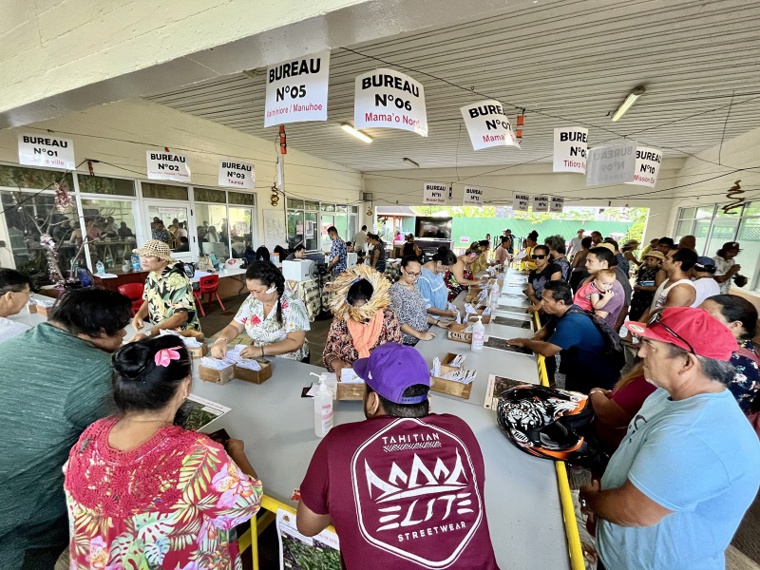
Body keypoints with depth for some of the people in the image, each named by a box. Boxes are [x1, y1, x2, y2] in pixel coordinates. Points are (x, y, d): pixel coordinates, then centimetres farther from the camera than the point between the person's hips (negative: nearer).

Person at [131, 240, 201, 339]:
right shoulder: (152, 275, 2)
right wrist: (139, 315, -2)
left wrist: (148, 334, -30)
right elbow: (149, 300, 17)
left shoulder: (177, 280, -22)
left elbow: (181, 316, -26)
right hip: (159, 332, 7)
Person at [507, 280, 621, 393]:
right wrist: (532, 340, -13)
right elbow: (546, 330, 9)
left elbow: (547, 350, -38)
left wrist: (525, 342, -19)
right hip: (580, 372, 8)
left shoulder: (571, 323, -34)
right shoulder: (563, 312, -3)